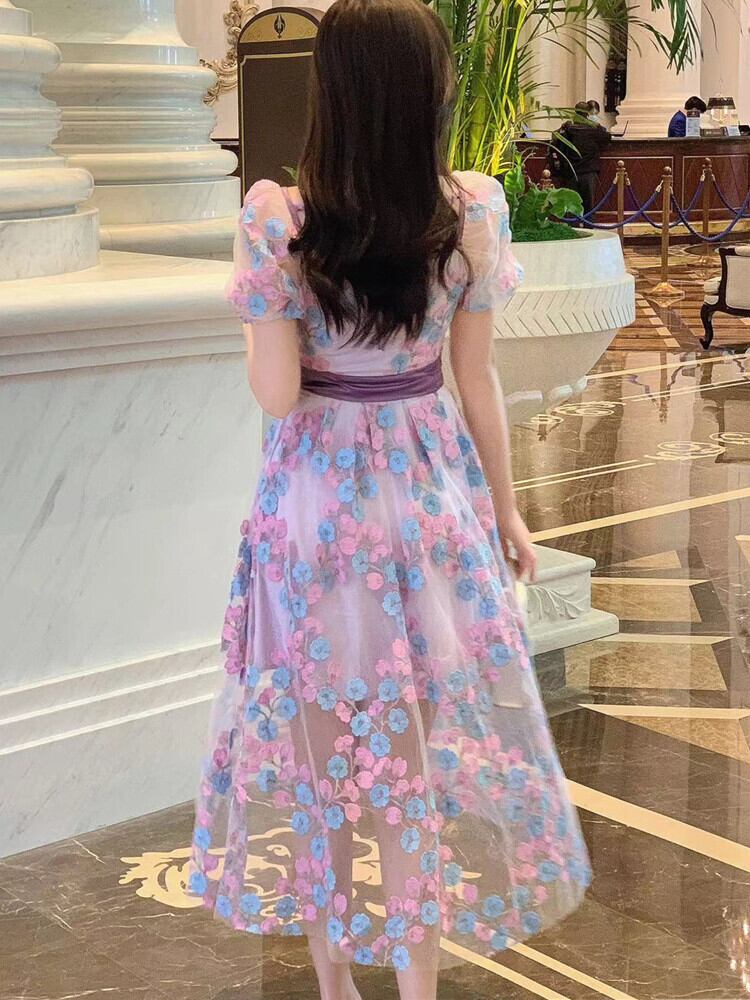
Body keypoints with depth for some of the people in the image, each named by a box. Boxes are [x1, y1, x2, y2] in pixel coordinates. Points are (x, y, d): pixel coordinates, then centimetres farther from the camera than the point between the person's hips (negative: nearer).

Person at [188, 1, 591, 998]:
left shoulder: (278, 217, -15)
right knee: (430, 725, 13)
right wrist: (506, 507, 10)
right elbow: (478, 380, -2)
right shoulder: (474, 208, -9)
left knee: (322, 723, 14)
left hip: (318, 504, -1)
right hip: (431, 494, 1)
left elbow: (277, 392, -14)